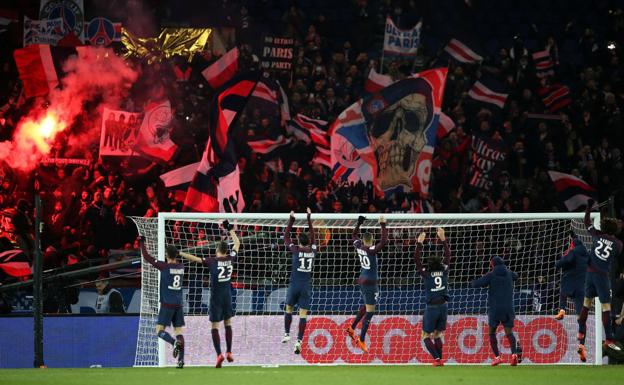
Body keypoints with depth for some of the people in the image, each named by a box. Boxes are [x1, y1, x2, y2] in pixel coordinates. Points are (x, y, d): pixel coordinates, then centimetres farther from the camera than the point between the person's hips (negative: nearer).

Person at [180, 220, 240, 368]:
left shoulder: (212, 261, -9)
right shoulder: (230, 259, 1)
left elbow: (194, 258, -15)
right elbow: (237, 243, 16)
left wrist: (180, 253, -8)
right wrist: (229, 229, 25)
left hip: (216, 297, -3)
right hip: (227, 296, 3)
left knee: (215, 326, 0)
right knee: (228, 323, 17)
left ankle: (219, 354, -12)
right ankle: (229, 352, 18)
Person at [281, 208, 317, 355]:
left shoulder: (296, 250, -7)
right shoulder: (313, 250, 1)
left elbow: (286, 236, 6)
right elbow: (313, 235, 17)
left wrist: (291, 219, 10)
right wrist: (309, 218, 23)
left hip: (294, 285, -2)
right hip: (306, 286, 2)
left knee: (288, 308, 20)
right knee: (303, 314, -1)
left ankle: (286, 334, 21)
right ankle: (299, 341, -10)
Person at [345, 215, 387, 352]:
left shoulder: (359, 247, -1)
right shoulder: (371, 250, -21)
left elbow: (354, 235, 19)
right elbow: (384, 241, -32)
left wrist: (359, 223, 19)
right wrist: (383, 225, -27)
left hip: (362, 280, 8)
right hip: (370, 283, -8)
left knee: (366, 306, 28)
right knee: (370, 311, -3)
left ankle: (352, 328, 33)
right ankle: (361, 340, -3)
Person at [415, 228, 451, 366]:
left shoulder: (426, 274, -10)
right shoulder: (444, 271, 0)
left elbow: (417, 259, -7)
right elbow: (448, 255, 10)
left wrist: (419, 243, -5)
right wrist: (443, 239, 11)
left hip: (432, 307, -5)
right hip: (443, 306, 5)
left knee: (426, 336, 4)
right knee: (437, 335, 17)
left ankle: (437, 359, -12)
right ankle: (440, 360, 11)